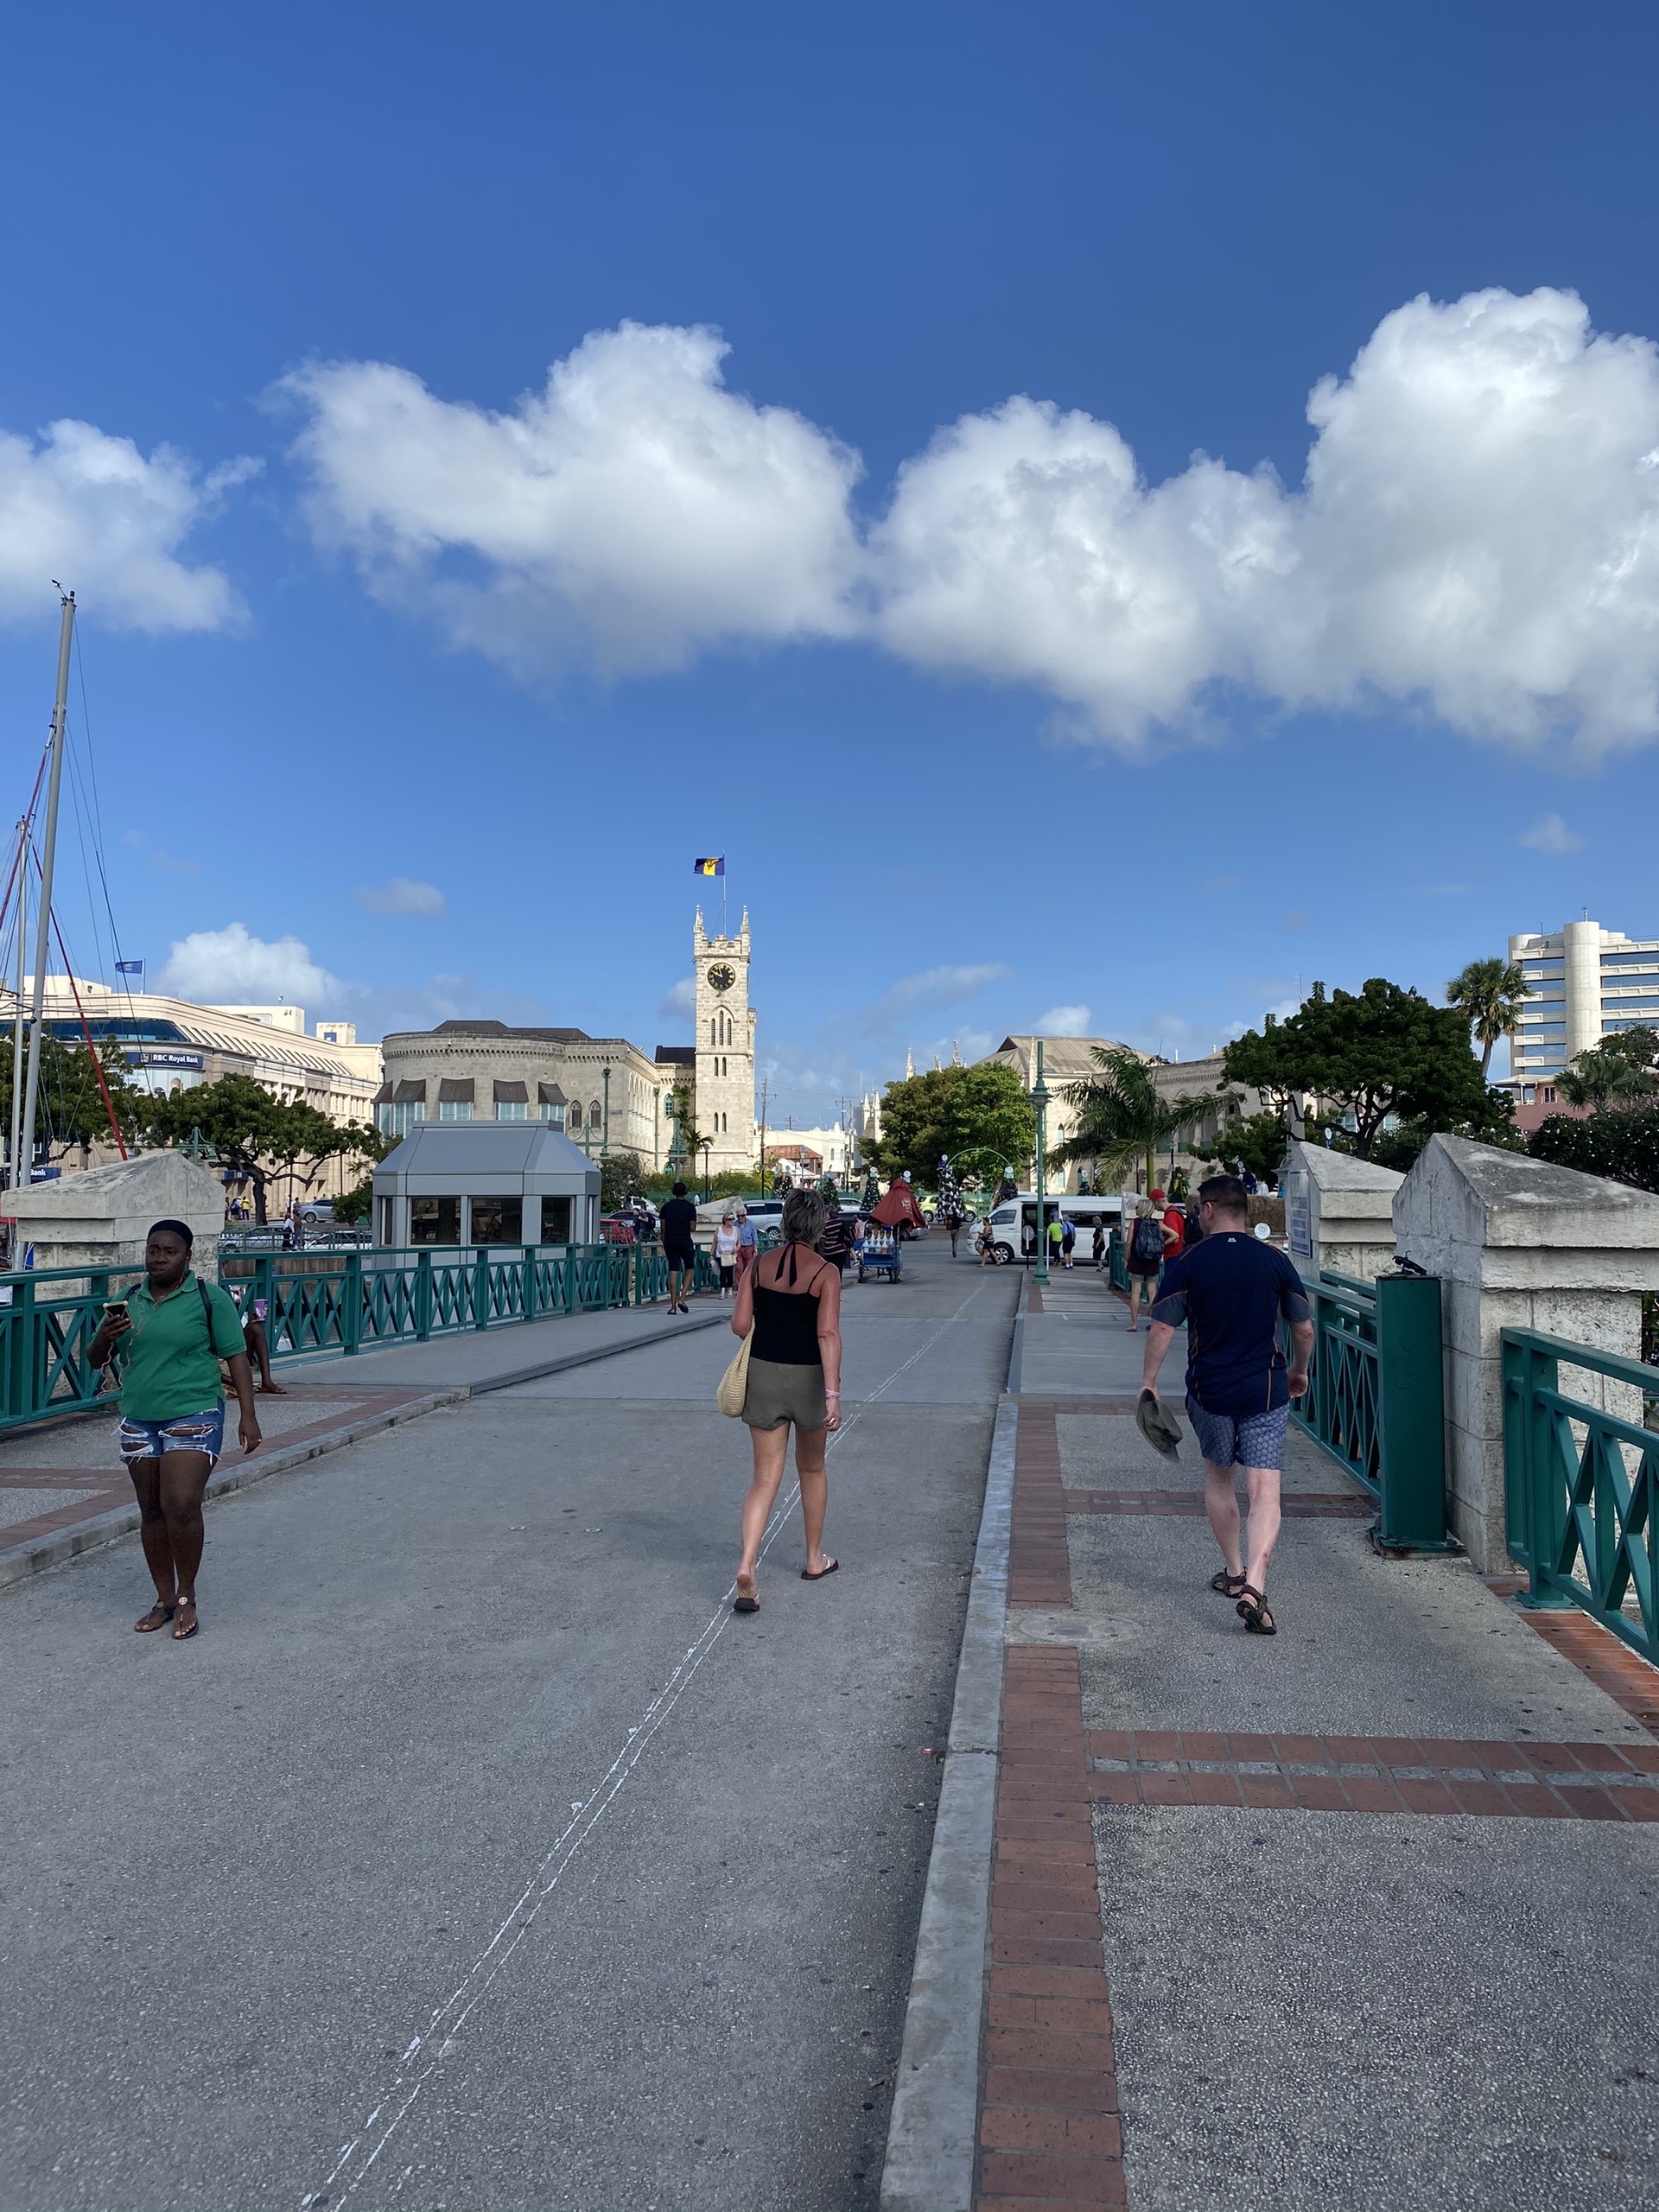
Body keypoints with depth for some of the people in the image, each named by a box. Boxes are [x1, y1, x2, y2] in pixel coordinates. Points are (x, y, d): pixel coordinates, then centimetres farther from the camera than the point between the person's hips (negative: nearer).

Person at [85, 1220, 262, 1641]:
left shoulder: (210, 1299, -4)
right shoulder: (129, 1302, 9)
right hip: (138, 1421, 5)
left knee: (180, 1506, -15)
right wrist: (105, 1337, -11)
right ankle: (165, 1600, 23)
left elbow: (236, 1357, -5)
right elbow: (94, 1359, 13)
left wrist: (248, 1415, -12)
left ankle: (187, 1597, 4)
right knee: (151, 1512, 10)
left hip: (192, 1416, -5)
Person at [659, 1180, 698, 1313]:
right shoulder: (690, 1207, -4)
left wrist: (664, 1243, 13)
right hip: (685, 1241, -3)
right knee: (689, 1268, 13)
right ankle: (682, 1299, -3)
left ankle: (673, 1306, -2)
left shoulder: (666, 1207, 5)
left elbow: (663, 1228, 5)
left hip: (670, 1242, 3)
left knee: (673, 1271, 2)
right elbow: (693, 1228, -9)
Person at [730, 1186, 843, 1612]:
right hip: (807, 1377, -2)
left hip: (762, 1373, 2)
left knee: (764, 1478, 5)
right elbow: (827, 1334, -19)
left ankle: (747, 1566, -12)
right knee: (812, 1469, 20)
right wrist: (833, 1394, -22)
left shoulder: (759, 1266, 0)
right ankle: (814, 1559, 33)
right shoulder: (825, 1272, -10)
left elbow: (740, 1325, -2)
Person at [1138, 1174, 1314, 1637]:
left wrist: (1148, 1381, -1)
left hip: (1210, 1392, 0)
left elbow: (1162, 1327, -10)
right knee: (1265, 1491, -2)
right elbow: (1304, 1329, 4)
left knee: (1218, 1478, 21)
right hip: (1265, 1391, 0)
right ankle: (1254, 1587, -17)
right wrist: (1299, 1372, 21)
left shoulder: (1187, 1263, -7)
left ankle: (1233, 1573, 31)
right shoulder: (1275, 1261, -1)